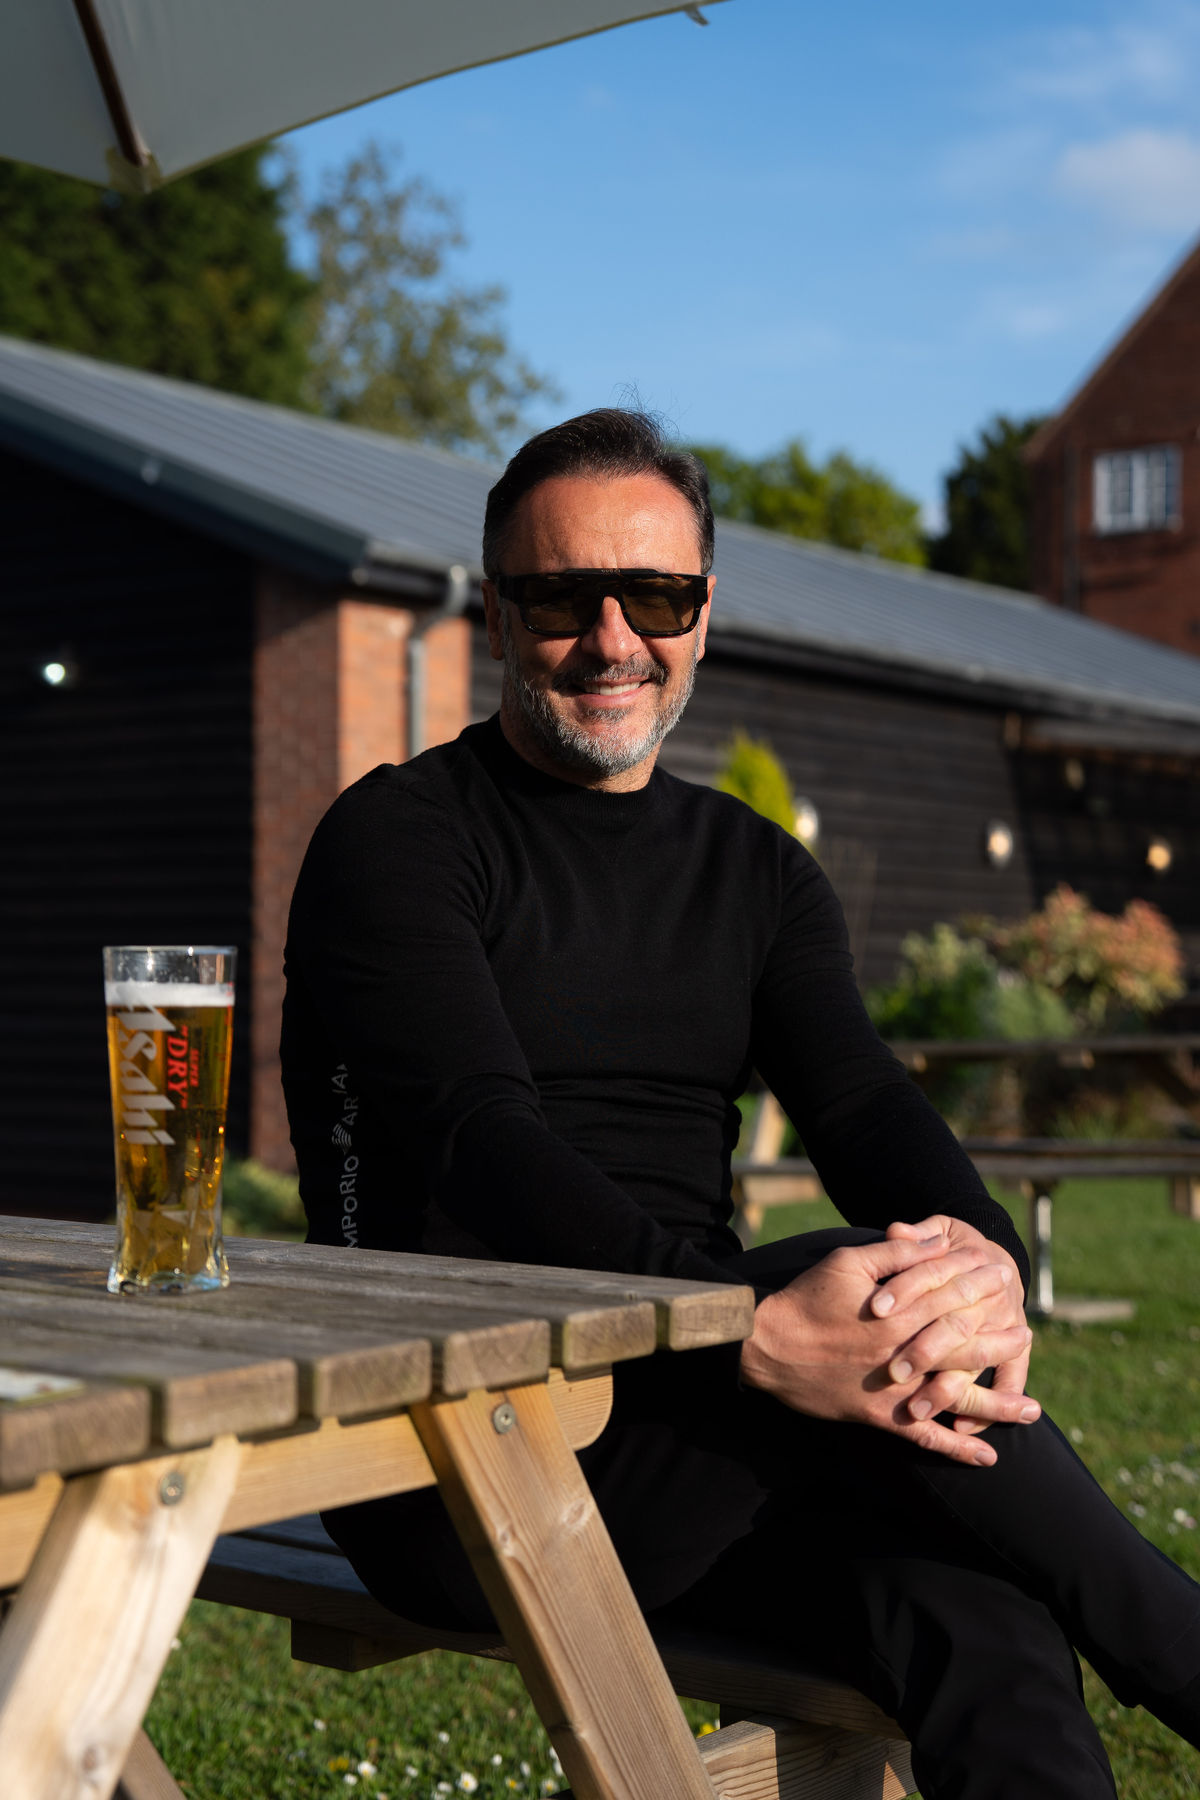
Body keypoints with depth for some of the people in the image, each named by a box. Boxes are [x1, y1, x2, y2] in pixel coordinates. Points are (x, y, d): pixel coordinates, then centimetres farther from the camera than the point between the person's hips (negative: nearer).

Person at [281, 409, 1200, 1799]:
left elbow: (863, 1104, 0)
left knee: (972, 1607, -27)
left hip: (699, 1448, 5)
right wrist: (754, 1331, -35)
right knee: (860, 1303, -30)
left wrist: (984, 1262, -26)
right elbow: (478, 1139, -18)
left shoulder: (756, 875, 17)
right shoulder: (398, 840, -2)